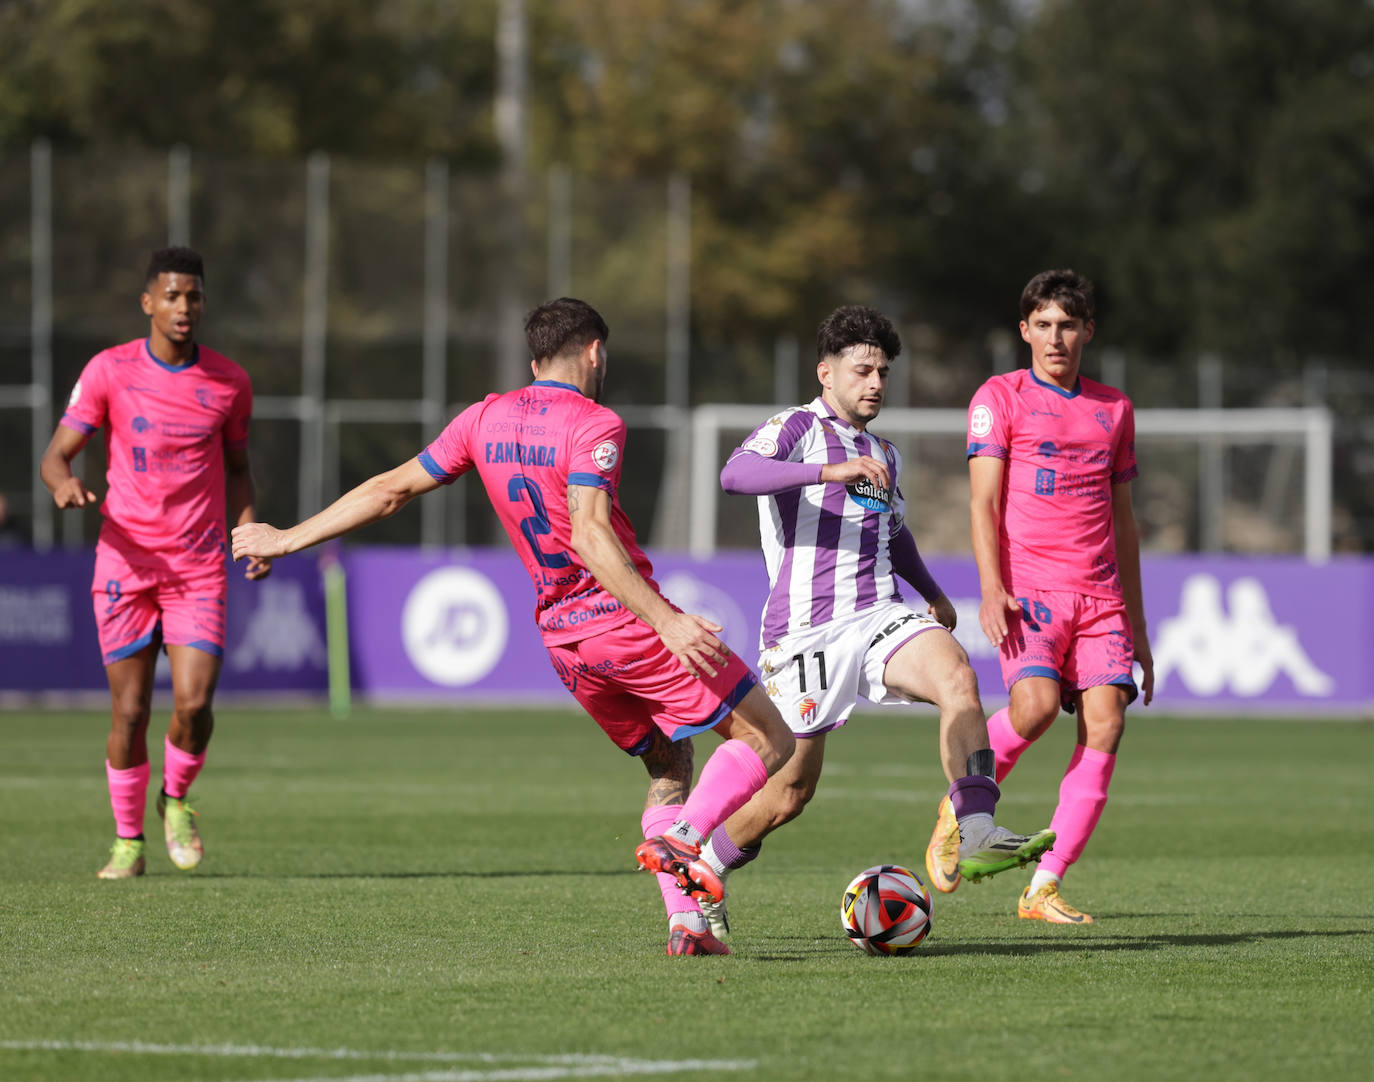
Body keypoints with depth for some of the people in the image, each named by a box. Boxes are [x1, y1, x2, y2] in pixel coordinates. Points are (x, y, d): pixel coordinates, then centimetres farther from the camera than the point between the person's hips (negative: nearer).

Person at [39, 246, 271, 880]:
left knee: (194, 703, -13)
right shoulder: (109, 371, -3)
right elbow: (55, 455, -2)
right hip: (125, 560, -1)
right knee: (129, 710, -2)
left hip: (199, 567, 1)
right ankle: (127, 841, 16)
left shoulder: (229, 381, 3)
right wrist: (63, 483, -25)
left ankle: (177, 799, 17)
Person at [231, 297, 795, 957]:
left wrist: (288, 538, 25)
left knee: (668, 769, 19)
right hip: (627, 623, -7)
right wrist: (665, 621, -33)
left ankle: (684, 924, 5)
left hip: (563, 641, 7)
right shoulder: (594, 426, -12)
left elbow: (390, 489, 13)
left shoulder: (485, 420, 8)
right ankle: (682, 841, -24)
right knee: (768, 741, -2)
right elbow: (590, 534, -26)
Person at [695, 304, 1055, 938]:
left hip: (878, 617, 5)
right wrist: (830, 470, -35)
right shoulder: (795, 429, -3)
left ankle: (977, 837, -35)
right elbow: (735, 474, -26)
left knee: (956, 674, -26)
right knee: (794, 787, -1)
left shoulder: (883, 454, 20)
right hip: (805, 629, -5)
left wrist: (932, 593, 42)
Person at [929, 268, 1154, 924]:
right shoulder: (1001, 398, 6)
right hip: (1028, 586, -4)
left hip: (1100, 595, 4)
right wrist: (991, 588, -18)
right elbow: (983, 503, -3)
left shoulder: (1113, 409, 19)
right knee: (1035, 704, -26)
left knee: (1105, 721, -13)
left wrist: (1137, 625, 21)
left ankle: (1044, 888, -10)